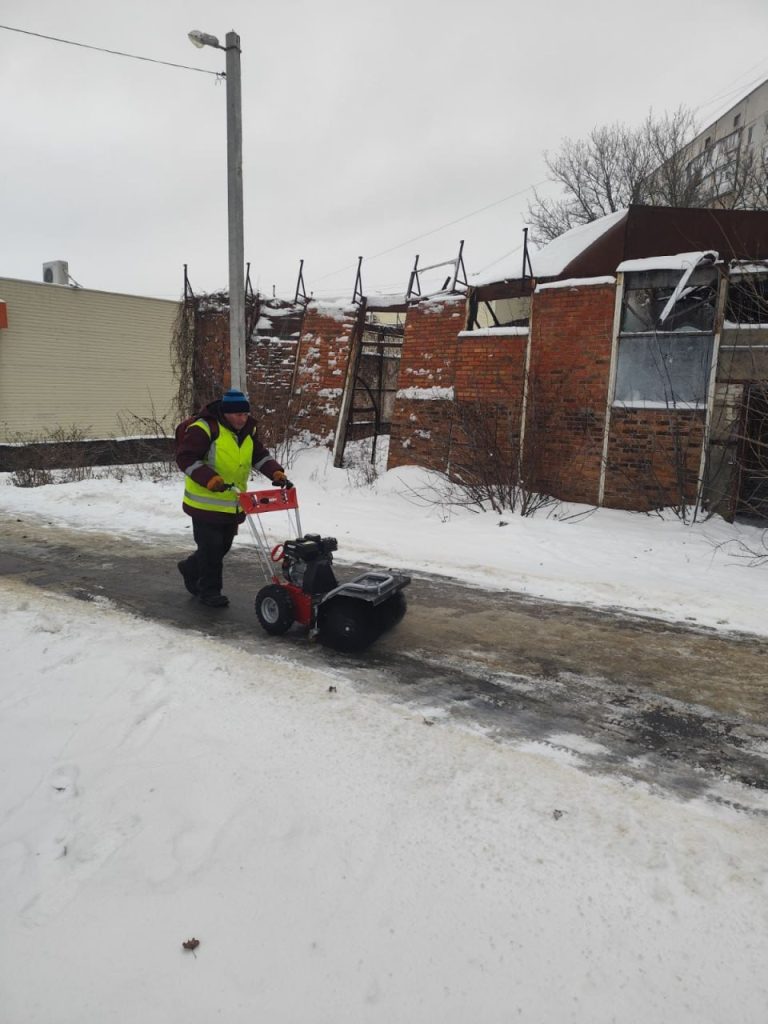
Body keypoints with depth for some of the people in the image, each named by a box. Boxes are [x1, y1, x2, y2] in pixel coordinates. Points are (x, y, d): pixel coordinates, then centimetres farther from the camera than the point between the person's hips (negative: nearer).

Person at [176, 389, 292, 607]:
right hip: (206, 503, -7)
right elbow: (185, 458, -21)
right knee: (211, 548, 0)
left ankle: (190, 568, 41)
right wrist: (210, 479, -33)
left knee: (222, 547, 18)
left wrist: (277, 473, -8)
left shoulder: (247, 430, 6)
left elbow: (260, 456, 10)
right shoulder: (204, 429, -18)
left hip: (232, 504, 8)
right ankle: (210, 591, 17)